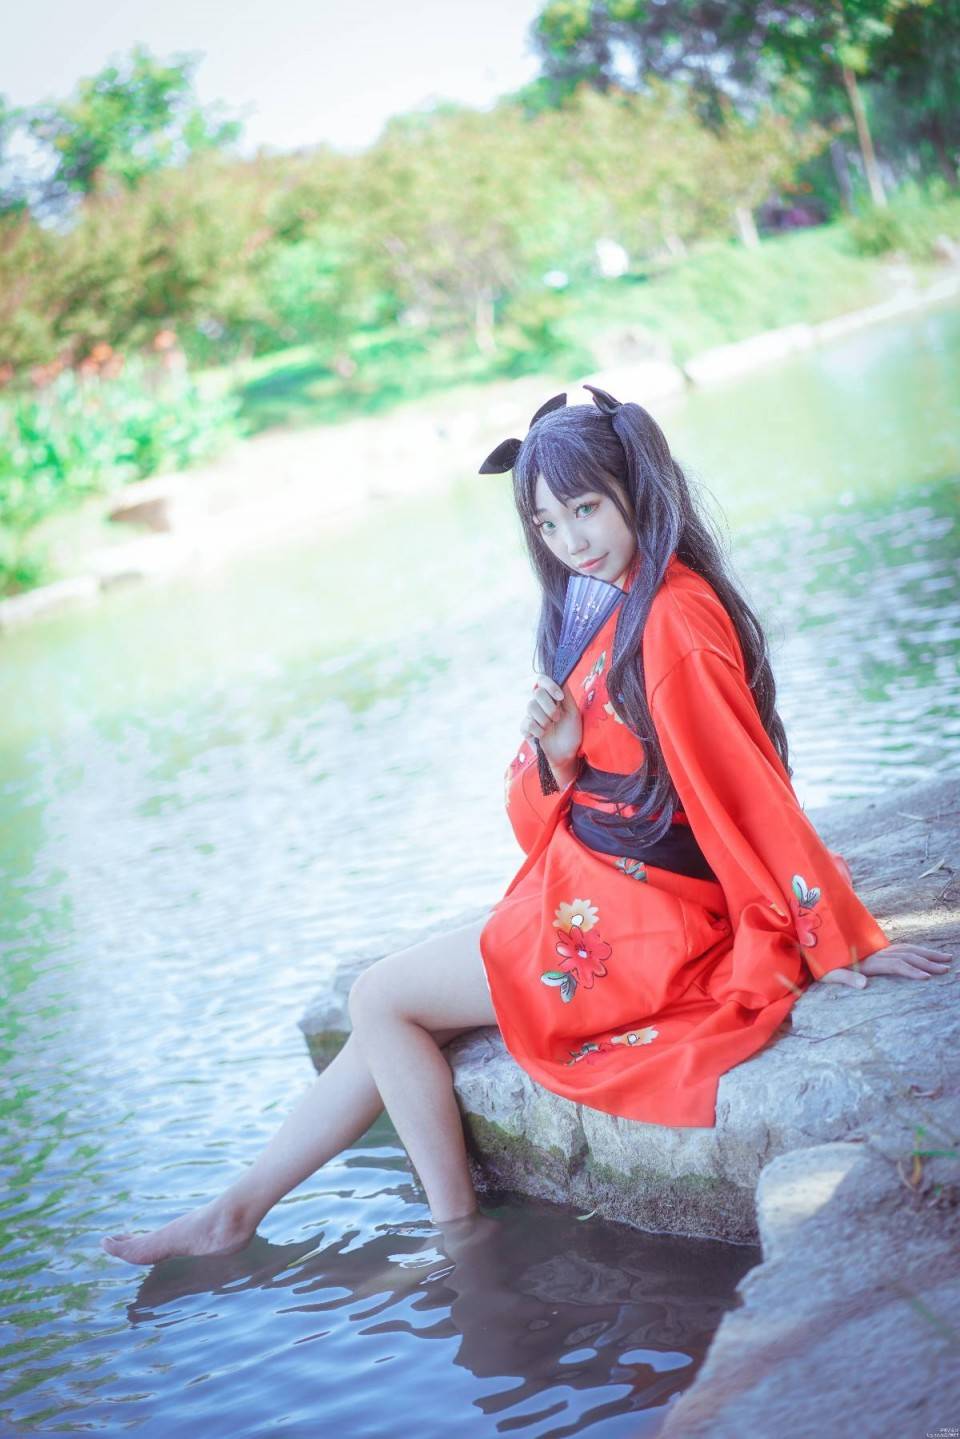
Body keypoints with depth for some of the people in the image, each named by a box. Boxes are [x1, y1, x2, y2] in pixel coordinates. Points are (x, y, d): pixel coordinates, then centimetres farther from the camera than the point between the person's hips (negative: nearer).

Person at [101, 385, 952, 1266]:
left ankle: (463, 1236, 10)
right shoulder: (612, 612, 9)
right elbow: (584, 801, 10)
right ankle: (237, 1213, 22)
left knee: (381, 999, -2)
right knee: (392, 1015, 12)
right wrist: (556, 756, -13)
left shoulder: (672, 617, -21)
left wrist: (848, 943, -15)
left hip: (637, 928, -9)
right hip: (591, 898, 9)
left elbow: (756, 794, -19)